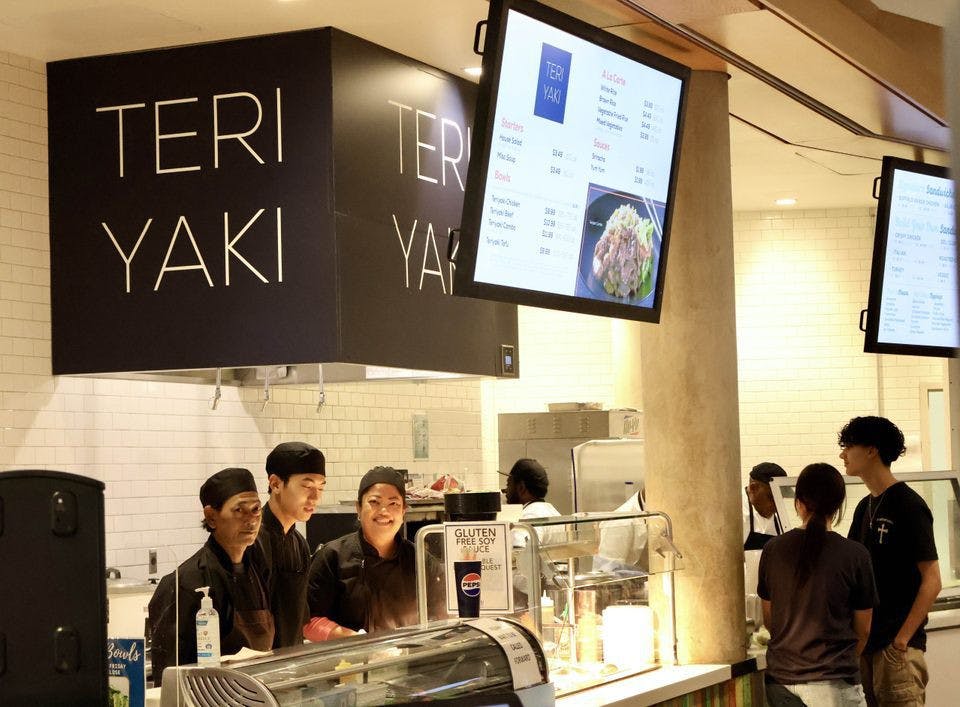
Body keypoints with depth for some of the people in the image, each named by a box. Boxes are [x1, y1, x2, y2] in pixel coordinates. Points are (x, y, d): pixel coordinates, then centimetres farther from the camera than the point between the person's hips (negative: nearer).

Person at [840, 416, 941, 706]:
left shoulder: (908, 505, -10)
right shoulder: (865, 506, 12)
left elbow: (932, 581, -13)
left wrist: (902, 639, -18)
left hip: (897, 644, -7)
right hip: (864, 641, 7)